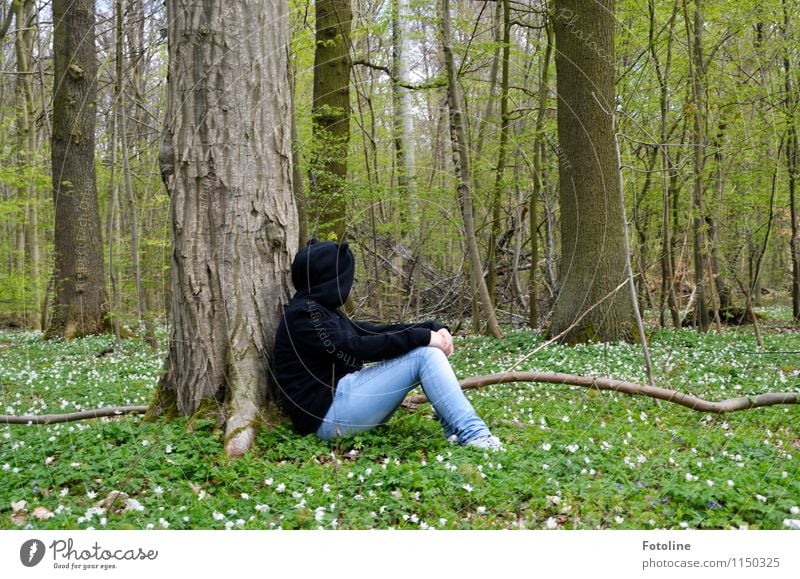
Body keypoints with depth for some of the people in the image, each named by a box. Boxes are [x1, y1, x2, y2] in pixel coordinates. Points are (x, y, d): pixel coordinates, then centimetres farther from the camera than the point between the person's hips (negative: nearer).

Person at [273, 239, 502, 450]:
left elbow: (374, 331, 14)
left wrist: (431, 328, 1)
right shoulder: (303, 314, -11)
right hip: (329, 413, -10)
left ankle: (456, 430, -7)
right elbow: (356, 348, -22)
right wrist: (422, 337, -19)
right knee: (424, 354, -16)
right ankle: (471, 433, -16)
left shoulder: (321, 310, 20)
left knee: (427, 348, 3)